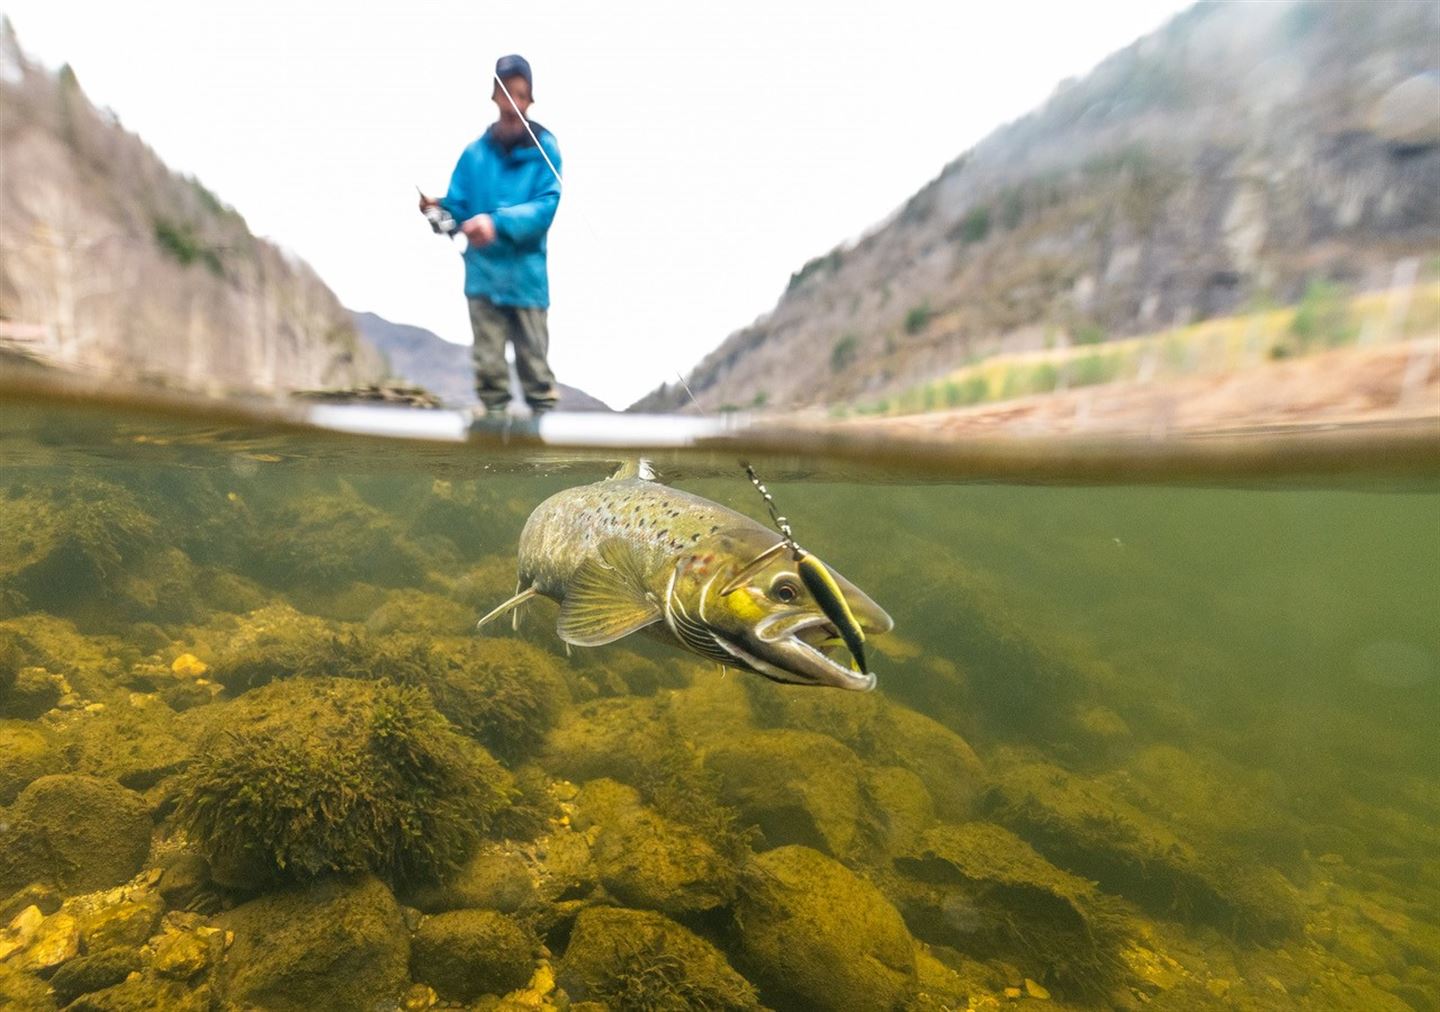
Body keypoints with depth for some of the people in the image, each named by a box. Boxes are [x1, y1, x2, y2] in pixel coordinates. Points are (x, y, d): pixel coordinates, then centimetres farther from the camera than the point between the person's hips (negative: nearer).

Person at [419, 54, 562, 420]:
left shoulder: (544, 148, 1)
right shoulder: (475, 152, 9)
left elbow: (546, 206, -10)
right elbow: (458, 208, 9)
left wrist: (497, 222, -20)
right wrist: (437, 208, -13)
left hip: (527, 275, -2)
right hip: (483, 274, 2)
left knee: (535, 361, 3)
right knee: (488, 362, 4)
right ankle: (492, 414, 15)